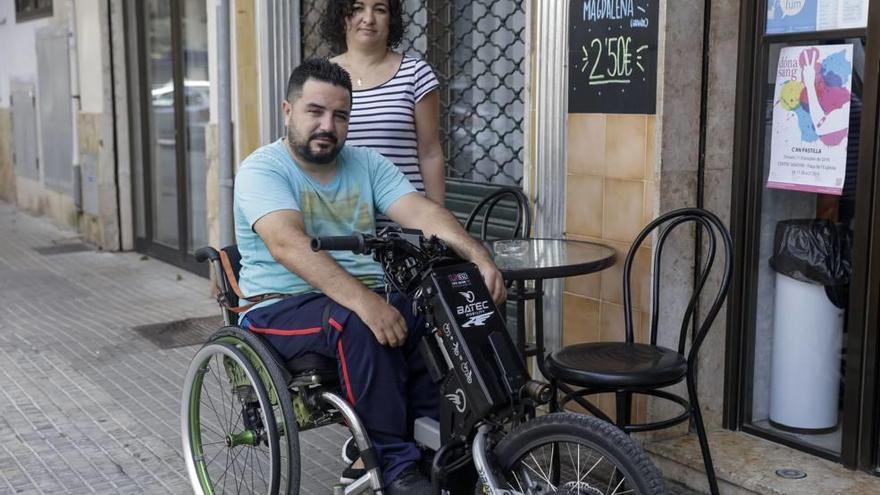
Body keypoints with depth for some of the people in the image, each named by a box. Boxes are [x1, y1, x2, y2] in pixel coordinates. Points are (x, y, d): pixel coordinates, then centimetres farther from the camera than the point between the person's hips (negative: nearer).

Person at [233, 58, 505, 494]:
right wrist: (363, 301, -41)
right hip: (284, 306, -5)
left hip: (367, 296, 5)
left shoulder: (367, 164, 8)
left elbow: (422, 212, -7)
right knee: (358, 325, -35)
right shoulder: (262, 170, -9)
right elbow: (288, 244, -27)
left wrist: (479, 257, -27)